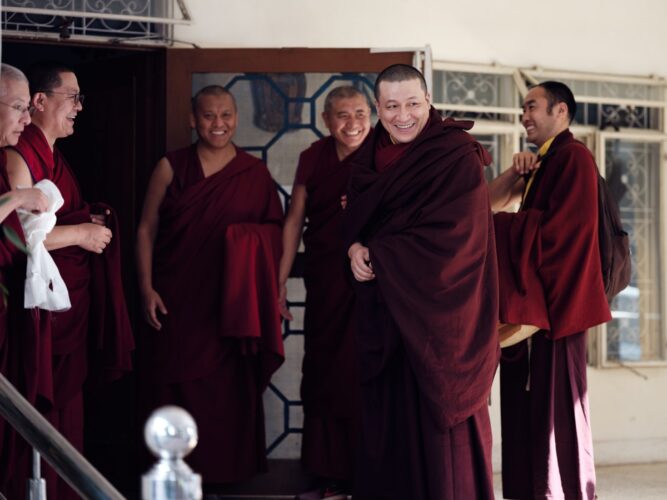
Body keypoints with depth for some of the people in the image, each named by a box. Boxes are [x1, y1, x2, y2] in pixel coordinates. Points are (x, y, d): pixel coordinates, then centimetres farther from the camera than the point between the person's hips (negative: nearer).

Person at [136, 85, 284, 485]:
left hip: (229, 307, 0)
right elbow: (147, 230, 3)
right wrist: (147, 289, -4)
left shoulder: (255, 173, 6)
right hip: (175, 301, 0)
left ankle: (227, 469, 14)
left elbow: (274, 231, 7)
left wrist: (247, 239, -14)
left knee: (230, 389, 1)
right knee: (175, 390, 0)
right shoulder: (171, 167, 3)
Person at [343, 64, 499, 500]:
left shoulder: (458, 156, -10)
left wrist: (376, 254, -13)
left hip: (438, 304, -6)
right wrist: (355, 247, -10)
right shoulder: (370, 155, 10)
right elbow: (357, 217, 15)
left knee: (438, 414, -3)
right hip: (383, 309, 6)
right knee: (387, 411, 6)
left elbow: (452, 232, -17)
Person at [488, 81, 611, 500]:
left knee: (556, 396, -6)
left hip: (556, 296, -10)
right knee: (533, 397, 11)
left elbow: (559, 228, -20)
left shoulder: (574, 157, -12)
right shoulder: (544, 162, 18)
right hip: (535, 296, 10)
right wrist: (518, 175, 1)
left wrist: (503, 224, -10)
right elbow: (488, 202, 18)